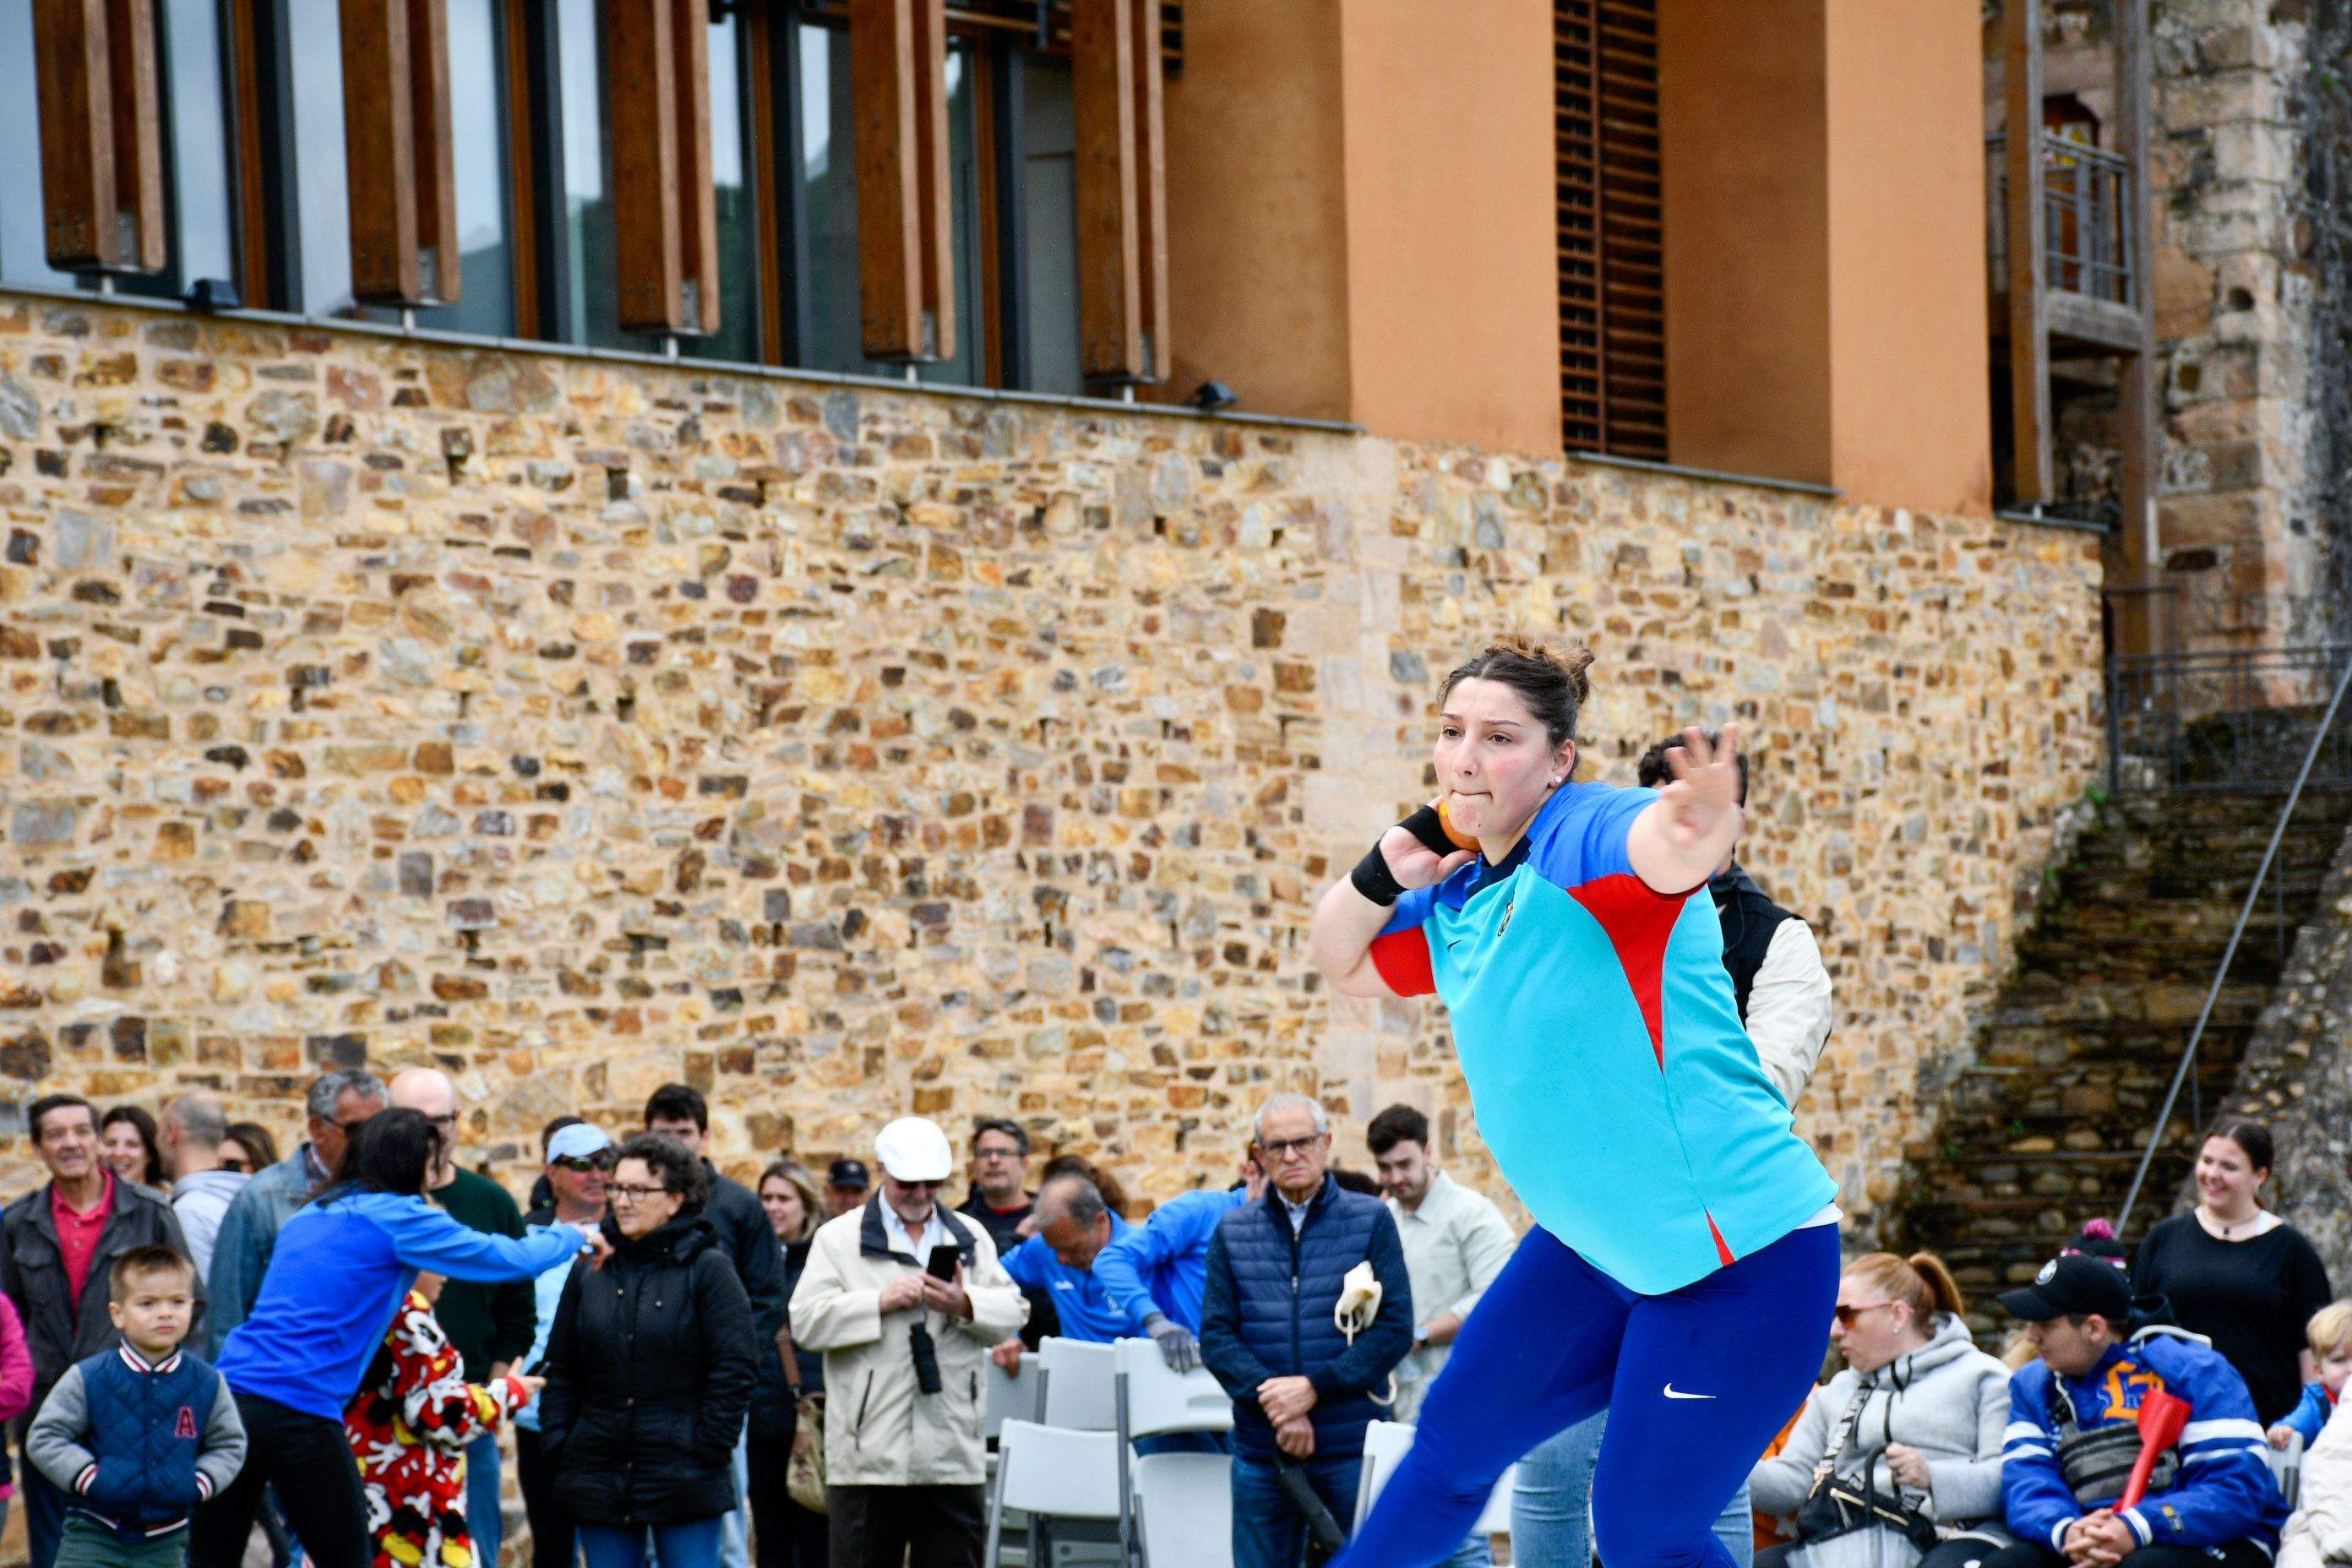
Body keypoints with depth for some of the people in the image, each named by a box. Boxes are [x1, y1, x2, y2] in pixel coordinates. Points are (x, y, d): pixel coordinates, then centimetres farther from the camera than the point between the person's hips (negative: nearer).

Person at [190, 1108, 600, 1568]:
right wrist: (572, 1236, 23)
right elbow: (514, 1258, 5)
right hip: (300, 1410, -7)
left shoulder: (307, 1216, 20)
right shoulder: (397, 1217, 0)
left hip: (230, 1395, 7)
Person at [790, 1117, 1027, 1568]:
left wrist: (966, 1305, -14)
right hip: (869, 1455, -3)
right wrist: (881, 1302, -15)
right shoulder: (840, 1238, 6)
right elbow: (806, 1322, -5)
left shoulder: (969, 1238, 16)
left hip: (952, 1455, 3)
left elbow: (1013, 1311, 7)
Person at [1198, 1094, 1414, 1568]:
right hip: (1261, 1452, 2)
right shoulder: (1233, 1232, 10)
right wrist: (1274, 1404, -13)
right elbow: (1215, 1337, 3)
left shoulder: (1371, 1221, 4)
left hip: (1350, 1448, -2)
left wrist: (1314, 1388, -13)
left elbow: (1395, 1327, -4)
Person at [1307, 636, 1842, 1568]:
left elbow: (1668, 849, -43)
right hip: (1596, 1247, 9)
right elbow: (1340, 965, 21)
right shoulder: (1456, 897, 6)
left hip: (1741, 1259, -9)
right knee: (1459, 1434, 22)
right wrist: (1384, 874, 0)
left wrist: (1704, 821, -68)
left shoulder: (1588, 838, -20)